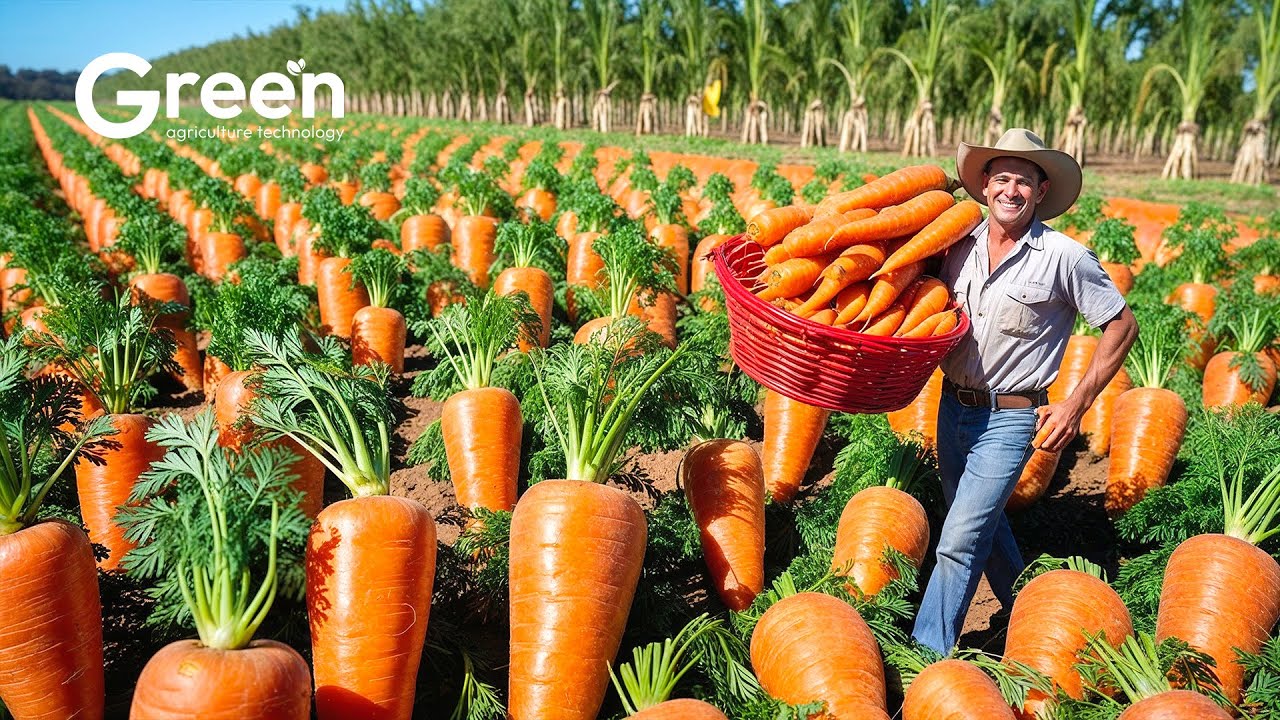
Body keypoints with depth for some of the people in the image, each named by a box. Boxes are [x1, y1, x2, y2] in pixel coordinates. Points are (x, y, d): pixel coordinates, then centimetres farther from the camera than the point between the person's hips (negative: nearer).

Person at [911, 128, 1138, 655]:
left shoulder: (1065, 257, -13)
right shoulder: (961, 246, 1)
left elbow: (1122, 327, -5)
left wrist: (1076, 406, -8)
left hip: (1009, 418, -6)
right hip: (952, 406, 6)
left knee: (959, 541, -9)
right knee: (984, 525, 21)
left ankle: (926, 654, 3)